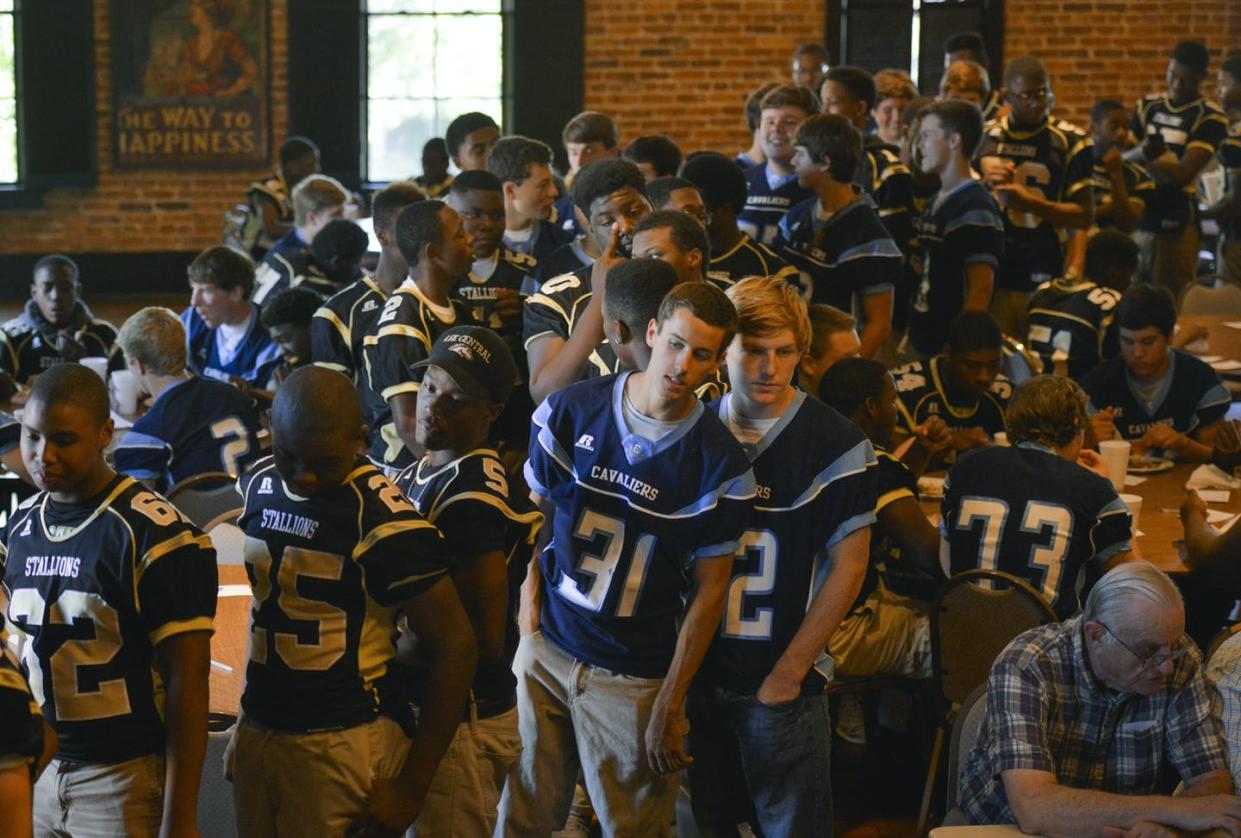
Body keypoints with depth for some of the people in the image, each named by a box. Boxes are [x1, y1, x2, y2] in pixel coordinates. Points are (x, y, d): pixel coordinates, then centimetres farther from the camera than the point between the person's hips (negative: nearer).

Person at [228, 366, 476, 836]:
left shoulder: (384, 522, -17)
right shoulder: (260, 487, 3)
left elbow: (455, 647, -14)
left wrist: (411, 786, -11)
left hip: (347, 743, -6)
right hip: (260, 733, 6)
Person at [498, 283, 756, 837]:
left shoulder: (719, 464, -10)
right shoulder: (570, 412, -5)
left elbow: (709, 589, -5)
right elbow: (531, 511, 9)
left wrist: (669, 706, -6)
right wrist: (530, 592, -4)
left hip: (635, 678, -2)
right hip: (547, 647, 2)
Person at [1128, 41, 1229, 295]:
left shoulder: (1209, 119, -6)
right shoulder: (1149, 106, 11)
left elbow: (1182, 175, -15)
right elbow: (1123, 156, 10)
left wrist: (1143, 160, -3)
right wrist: (1141, 153, -12)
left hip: (1175, 227, -5)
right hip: (1136, 220, 5)